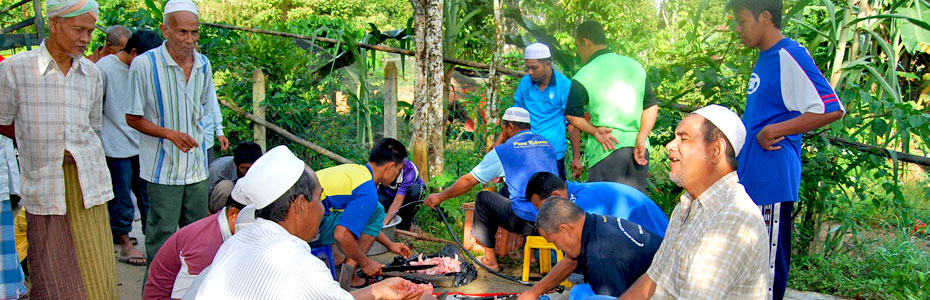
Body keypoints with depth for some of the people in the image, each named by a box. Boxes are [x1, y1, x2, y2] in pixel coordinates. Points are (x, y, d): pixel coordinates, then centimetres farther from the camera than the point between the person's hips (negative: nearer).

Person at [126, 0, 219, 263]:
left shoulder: (203, 64, 4)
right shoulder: (144, 64, -13)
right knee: (161, 236, -1)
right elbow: (133, 118, -8)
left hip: (196, 166, 5)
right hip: (163, 167, -5)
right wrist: (170, 134, -19)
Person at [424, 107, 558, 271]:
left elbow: (469, 181, 6)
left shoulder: (503, 151, -2)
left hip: (528, 223, -6)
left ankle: (490, 259, 20)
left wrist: (441, 196, 19)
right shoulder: (546, 143, 13)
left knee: (483, 198, 15)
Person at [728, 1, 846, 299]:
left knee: (770, 262, -1)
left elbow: (831, 109, -21)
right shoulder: (764, 59, 15)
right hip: (752, 179, 10)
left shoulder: (789, 55, -14)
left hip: (773, 180, -10)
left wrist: (771, 132, -20)